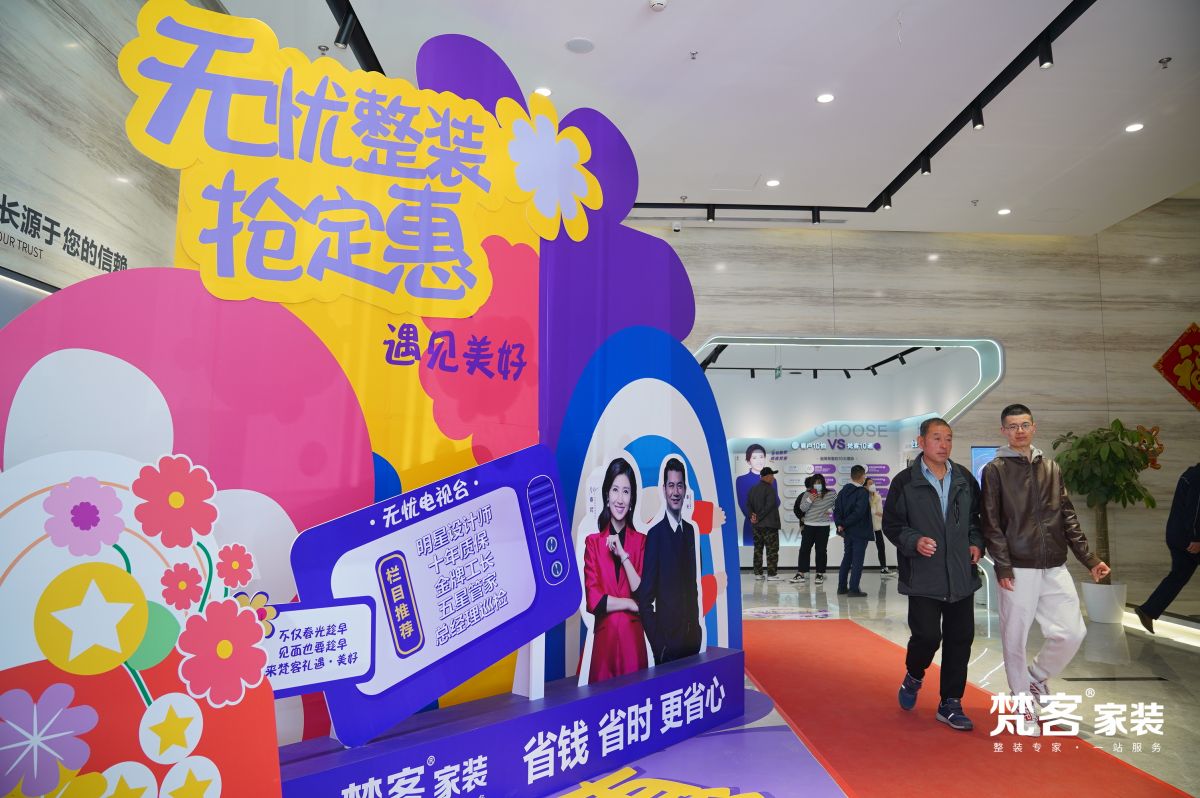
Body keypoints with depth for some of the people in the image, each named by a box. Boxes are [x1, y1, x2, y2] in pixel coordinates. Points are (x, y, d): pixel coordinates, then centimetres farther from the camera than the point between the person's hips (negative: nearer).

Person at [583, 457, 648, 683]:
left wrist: (623, 554, -11)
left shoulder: (641, 541, 5)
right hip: (603, 639, -1)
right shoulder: (592, 542, 2)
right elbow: (593, 600, -5)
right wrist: (631, 604, -7)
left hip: (633, 639, 1)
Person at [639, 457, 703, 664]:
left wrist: (696, 627, 9)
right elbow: (645, 598, -13)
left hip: (691, 636, 6)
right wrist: (657, 643, -14)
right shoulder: (655, 534, -14)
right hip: (666, 639, -6)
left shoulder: (690, 530, 8)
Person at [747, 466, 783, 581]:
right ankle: (771, 574, -4)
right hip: (769, 524, -7)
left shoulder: (753, 489, 11)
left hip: (757, 525, 7)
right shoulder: (770, 489, -12)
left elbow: (748, 504, 6)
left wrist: (752, 515, -6)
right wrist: (759, 517, -14)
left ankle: (758, 573, 14)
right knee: (772, 550, -2)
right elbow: (769, 506, -20)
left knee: (758, 549, 12)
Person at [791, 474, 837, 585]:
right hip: (808, 526, 1)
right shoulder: (807, 494, 2)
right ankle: (801, 573, 7)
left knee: (821, 550, 4)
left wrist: (831, 510, -3)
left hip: (823, 526, -1)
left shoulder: (830, 494, 0)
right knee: (804, 549, 1)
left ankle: (820, 574, 13)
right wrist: (809, 500, -15)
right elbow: (802, 508, -1)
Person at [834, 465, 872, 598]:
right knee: (857, 560, -2)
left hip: (847, 532, 7)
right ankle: (853, 589, -3)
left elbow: (837, 510, 1)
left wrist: (840, 524, -5)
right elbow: (859, 512, -22)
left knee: (847, 558, 15)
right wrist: (844, 524, -13)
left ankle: (842, 587, 17)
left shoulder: (843, 491, 8)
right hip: (860, 532, -7)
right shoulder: (863, 492, -13)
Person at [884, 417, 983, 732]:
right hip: (924, 576, -4)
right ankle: (914, 676, 25)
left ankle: (950, 703, 21)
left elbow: (977, 517, 21)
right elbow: (891, 524, -2)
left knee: (960, 638, 6)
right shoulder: (905, 482, -4)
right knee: (927, 635, -9)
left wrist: (977, 543, 5)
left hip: (961, 575, 4)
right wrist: (914, 541, -18)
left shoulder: (965, 479, 8)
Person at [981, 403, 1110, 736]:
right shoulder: (995, 471, -1)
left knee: (1072, 632, -1)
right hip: (1018, 570, -4)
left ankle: (1036, 676, 25)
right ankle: (1025, 706, 19)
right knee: (1015, 639, 2)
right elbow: (991, 523, -6)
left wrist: (1090, 560, 7)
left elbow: (1068, 518, 14)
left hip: (1055, 568, 4)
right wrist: (1002, 565, -14)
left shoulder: (1051, 468, 14)